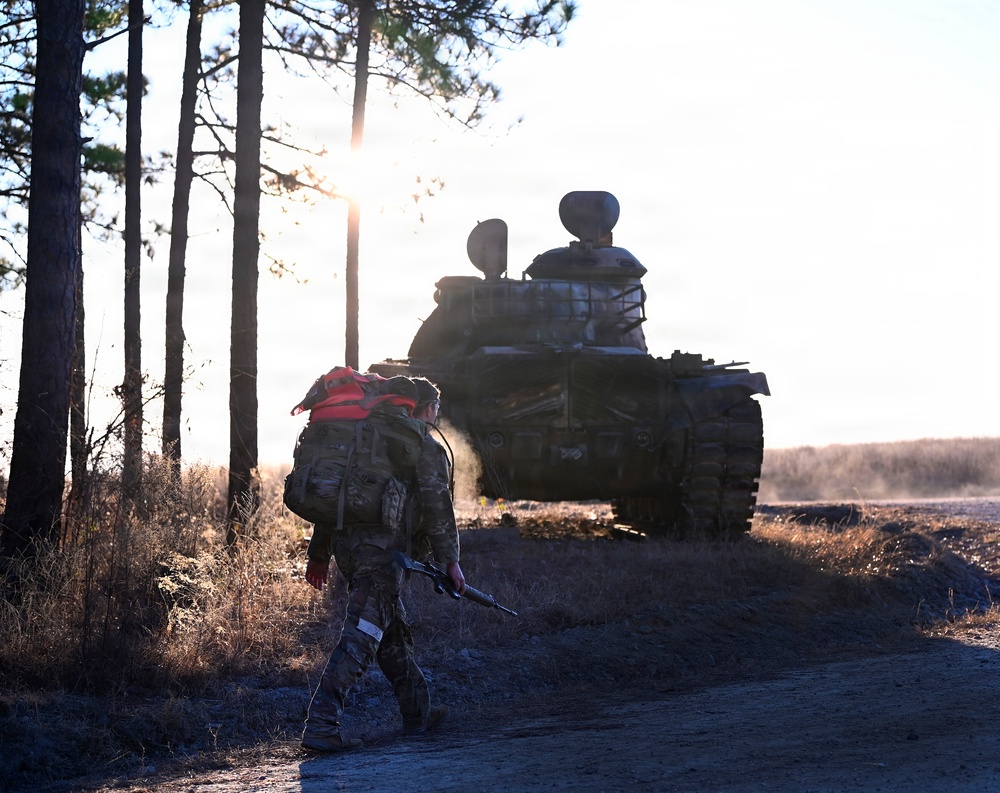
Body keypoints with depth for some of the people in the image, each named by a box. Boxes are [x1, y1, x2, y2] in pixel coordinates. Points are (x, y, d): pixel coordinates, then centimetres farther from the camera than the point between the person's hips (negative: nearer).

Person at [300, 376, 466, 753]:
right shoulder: (426, 448, 1)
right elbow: (436, 505, -7)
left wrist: (319, 555, 25)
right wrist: (449, 560, -3)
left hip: (346, 542, 8)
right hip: (383, 548, -8)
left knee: (393, 628, 21)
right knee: (360, 636, -11)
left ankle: (417, 711, 32)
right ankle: (321, 724, -20)